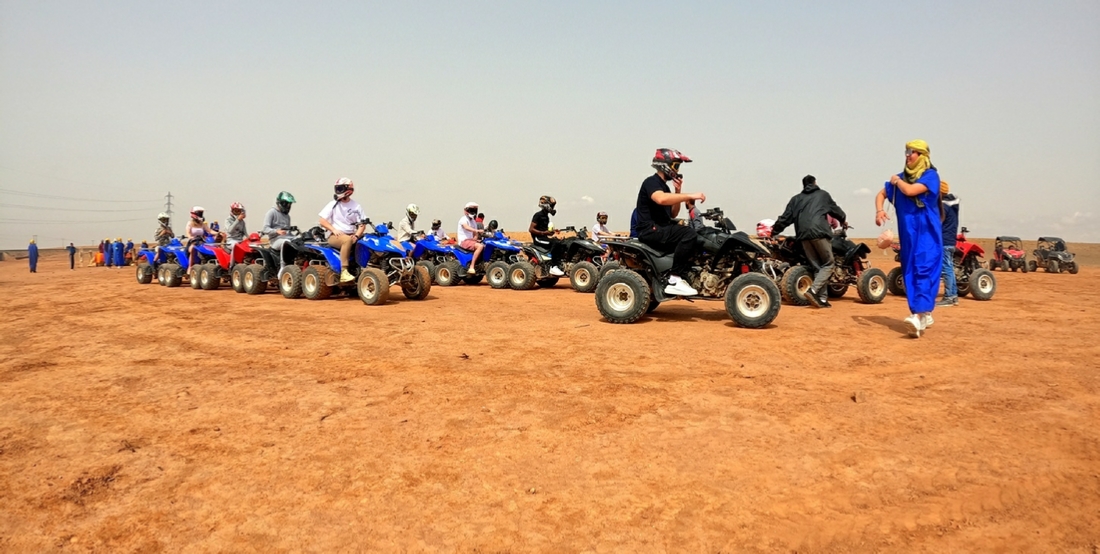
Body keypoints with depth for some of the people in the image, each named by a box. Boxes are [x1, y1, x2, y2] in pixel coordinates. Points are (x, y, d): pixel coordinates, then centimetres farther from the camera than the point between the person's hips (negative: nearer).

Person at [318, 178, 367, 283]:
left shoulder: (356, 206, 9)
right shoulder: (333, 205, 5)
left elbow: (362, 225, 5)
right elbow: (322, 221, 2)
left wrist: (356, 236, -14)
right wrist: (334, 230, -14)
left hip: (351, 235, 3)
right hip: (334, 237, -3)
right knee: (347, 240, -38)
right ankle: (344, 272, -42)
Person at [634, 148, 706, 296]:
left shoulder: (663, 185, 22)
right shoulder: (651, 182, -9)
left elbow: (673, 214, 18)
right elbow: (661, 199, -33)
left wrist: (678, 191, 6)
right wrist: (690, 195, -33)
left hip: (661, 229, 10)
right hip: (651, 230, -10)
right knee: (689, 233, -27)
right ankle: (674, 280, -27)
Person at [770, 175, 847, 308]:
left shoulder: (796, 199, 22)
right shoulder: (823, 195, 17)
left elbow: (785, 218, 15)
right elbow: (835, 209, 29)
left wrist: (773, 232, 22)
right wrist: (843, 220, 49)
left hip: (803, 236, 4)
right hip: (820, 233, -4)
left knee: (817, 267, 10)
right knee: (828, 264, 3)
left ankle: (822, 299, 5)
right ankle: (813, 290, -16)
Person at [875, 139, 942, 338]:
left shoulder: (930, 175, -6)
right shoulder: (902, 176, 12)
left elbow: (910, 191, -21)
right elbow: (881, 194, 15)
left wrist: (896, 181, -1)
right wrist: (879, 210, -6)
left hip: (927, 233, -6)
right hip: (908, 234, 6)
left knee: (924, 271, -15)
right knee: (910, 273, 6)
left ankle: (919, 316, -27)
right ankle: (925, 315, 16)